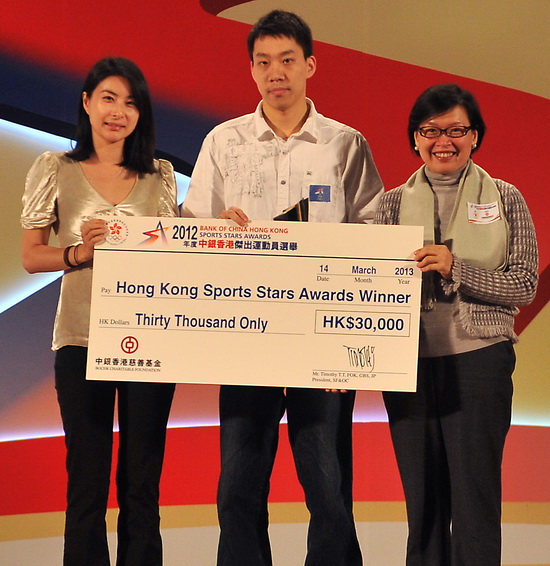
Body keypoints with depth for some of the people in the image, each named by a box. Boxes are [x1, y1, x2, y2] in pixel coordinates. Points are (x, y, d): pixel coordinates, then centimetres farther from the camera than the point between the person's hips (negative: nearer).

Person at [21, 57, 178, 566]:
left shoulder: (160, 175, 11)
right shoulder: (55, 170, 5)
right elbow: (32, 257, 3)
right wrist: (79, 252, -15)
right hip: (82, 337, -1)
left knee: (143, 479, 6)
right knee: (87, 477, 2)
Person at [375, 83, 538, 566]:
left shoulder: (505, 199, 4)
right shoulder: (394, 204, 9)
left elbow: (525, 285, -3)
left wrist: (456, 268, -15)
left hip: (478, 358, -2)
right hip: (409, 362, 2)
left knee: (476, 496, -2)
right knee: (422, 495, 10)